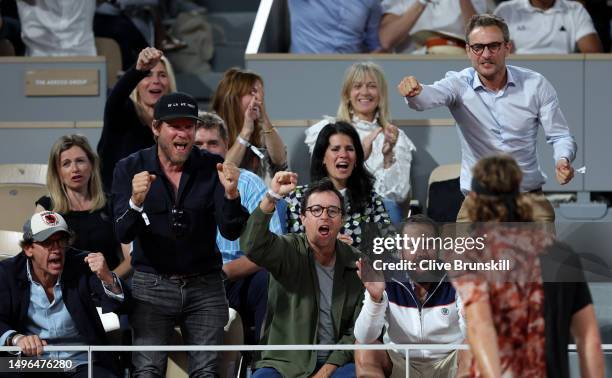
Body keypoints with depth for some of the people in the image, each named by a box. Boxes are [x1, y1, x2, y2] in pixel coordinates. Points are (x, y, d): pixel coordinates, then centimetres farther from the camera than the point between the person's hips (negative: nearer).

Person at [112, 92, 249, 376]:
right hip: (152, 285, -1)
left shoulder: (212, 168, -3)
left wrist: (230, 195, -29)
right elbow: (123, 235, -11)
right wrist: (135, 202, -32)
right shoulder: (130, 169, -3)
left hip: (204, 286, 1)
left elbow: (231, 232, -9)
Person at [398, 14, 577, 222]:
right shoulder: (459, 84, -4)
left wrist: (563, 160, -18)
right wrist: (414, 91, -50)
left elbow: (560, 136, 5)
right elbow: (431, 95, -26)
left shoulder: (536, 85, -1)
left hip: (529, 198, 1)